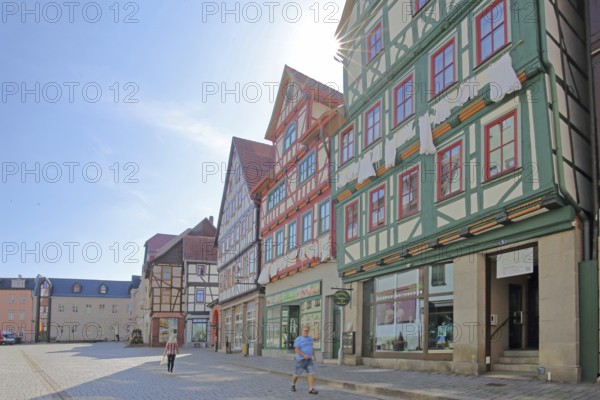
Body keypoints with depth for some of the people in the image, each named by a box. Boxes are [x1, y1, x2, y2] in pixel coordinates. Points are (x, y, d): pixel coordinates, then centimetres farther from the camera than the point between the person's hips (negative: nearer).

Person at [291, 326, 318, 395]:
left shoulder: (310, 338, 7)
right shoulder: (298, 339, -12)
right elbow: (296, 350, -19)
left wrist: (313, 356, 9)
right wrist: (304, 355, -32)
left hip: (309, 360, 4)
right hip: (301, 360, -4)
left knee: (312, 373, -11)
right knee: (297, 374, 10)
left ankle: (311, 389, -13)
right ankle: (293, 385, 37)